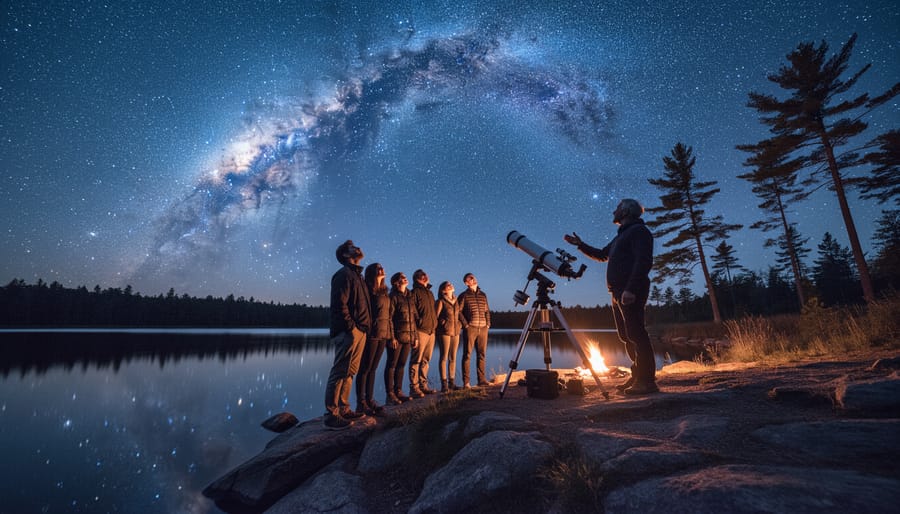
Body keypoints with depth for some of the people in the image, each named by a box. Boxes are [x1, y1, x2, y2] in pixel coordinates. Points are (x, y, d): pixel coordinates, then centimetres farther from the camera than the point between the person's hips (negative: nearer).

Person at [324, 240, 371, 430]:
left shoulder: (356, 275, 22)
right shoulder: (344, 274, -7)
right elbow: (339, 304, -17)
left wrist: (364, 328, 13)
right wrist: (351, 328, -18)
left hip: (359, 332, 9)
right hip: (349, 332, -9)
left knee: (349, 372, 14)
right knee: (340, 372, -5)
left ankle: (344, 409, 23)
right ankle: (331, 415, 2)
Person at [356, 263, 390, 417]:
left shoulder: (384, 292, 17)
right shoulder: (368, 290, -7)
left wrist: (391, 334, 14)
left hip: (383, 335, 7)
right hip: (372, 333, -7)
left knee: (372, 369, 12)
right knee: (365, 369, 1)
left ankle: (370, 400, 19)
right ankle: (361, 404, 9)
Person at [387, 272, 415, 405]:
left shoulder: (410, 297, 16)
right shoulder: (393, 297, -6)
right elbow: (389, 318, -11)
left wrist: (415, 336, 14)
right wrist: (392, 337, -16)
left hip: (408, 337, 7)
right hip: (397, 336, -7)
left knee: (401, 365, 12)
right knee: (392, 365, 1)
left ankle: (398, 392, 21)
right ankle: (390, 394, 7)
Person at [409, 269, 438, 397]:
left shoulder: (430, 292, 21)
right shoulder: (415, 292, -3)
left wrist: (435, 323, 16)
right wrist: (414, 331, -15)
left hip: (431, 331, 8)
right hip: (421, 331, -7)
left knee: (425, 360, 12)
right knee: (416, 361, -3)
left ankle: (423, 385, 20)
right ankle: (414, 388, 2)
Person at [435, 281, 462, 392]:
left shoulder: (456, 301, 15)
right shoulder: (441, 302, -4)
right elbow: (435, 317, -4)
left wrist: (459, 325, 14)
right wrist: (442, 325, -2)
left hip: (456, 331, 6)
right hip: (445, 331, -6)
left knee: (453, 358, 8)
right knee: (444, 357, -3)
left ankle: (452, 383, 14)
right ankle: (444, 384, 1)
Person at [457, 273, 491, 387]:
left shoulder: (483, 295, 16)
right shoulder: (464, 295, 2)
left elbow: (487, 310, 19)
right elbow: (459, 311, -3)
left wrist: (488, 323, 8)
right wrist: (465, 324, -10)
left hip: (483, 328, 5)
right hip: (470, 328, -5)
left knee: (481, 354, 8)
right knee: (467, 354, -3)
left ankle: (482, 379, 15)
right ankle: (466, 382, 0)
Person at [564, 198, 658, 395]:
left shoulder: (639, 231, -4)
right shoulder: (621, 236, 26)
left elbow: (644, 261, -17)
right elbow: (601, 255, 36)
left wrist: (631, 289, -25)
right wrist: (580, 244, 29)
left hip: (630, 293, -10)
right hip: (619, 293, 10)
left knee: (636, 335, -11)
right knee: (627, 336, 10)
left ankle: (647, 381, -8)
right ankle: (637, 377, 17)